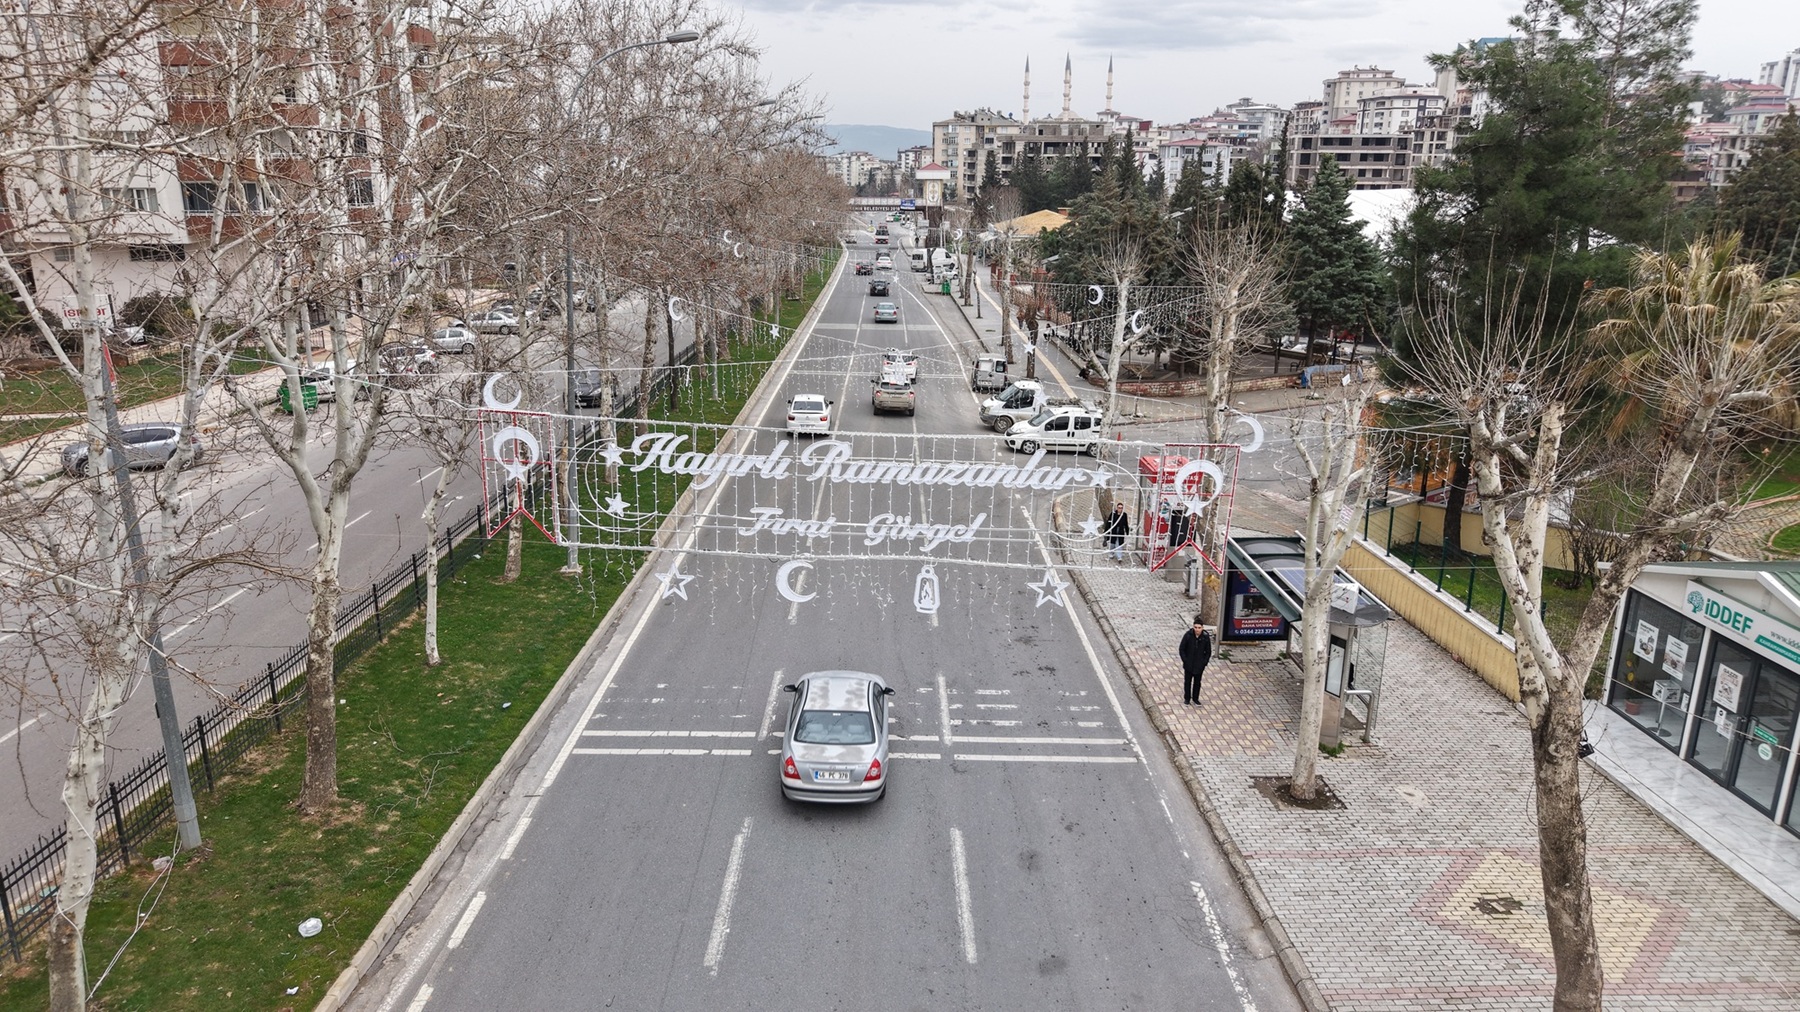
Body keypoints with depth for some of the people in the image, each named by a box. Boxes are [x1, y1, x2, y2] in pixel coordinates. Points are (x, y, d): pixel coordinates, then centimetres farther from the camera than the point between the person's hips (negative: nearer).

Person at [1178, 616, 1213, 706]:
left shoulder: (1206, 637, -13)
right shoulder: (1188, 635, -17)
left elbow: (1208, 652, -1)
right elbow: (1182, 649, -7)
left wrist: (1204, 663, -7)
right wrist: (1185, 661, -11)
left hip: (1199, 665, 1)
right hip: (1188, 664, -1)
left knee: (1197, 682, 15)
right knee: (1187, 681, 14)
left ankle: (1195, 699, 32)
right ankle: (1187, 699, 31)